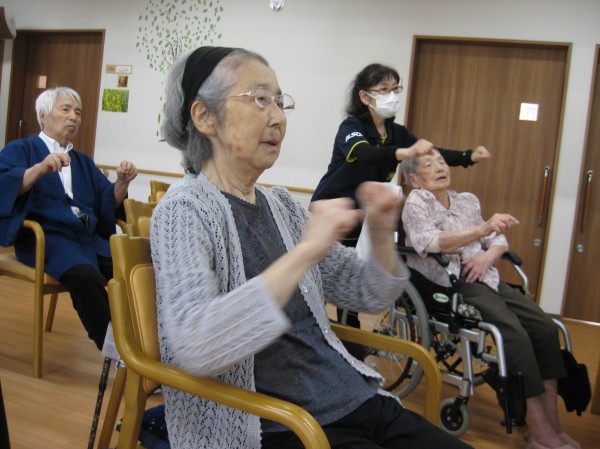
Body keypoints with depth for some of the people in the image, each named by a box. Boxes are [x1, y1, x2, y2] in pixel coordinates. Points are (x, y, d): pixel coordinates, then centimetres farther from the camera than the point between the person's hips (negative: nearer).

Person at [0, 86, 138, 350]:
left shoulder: (83, 161, 28)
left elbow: (109, 204, 17)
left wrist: (122, 182, -3)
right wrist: (40, 169, -22)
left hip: (91, 238, 5)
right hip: (47, 237, -5)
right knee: (86, 276, -37)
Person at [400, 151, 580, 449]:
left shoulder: (468, 200, 20)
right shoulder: (416, 203, 0)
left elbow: (499, 241, 18)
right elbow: (426, 243, -20)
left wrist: (487, 256, -6)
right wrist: (482, 229, -29)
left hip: (485, 278, 7)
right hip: (450, 283, -7)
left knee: (546, 328, -13)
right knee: (515, 333, -26)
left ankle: (552, 425, -6)